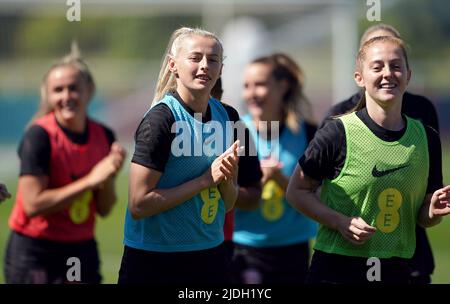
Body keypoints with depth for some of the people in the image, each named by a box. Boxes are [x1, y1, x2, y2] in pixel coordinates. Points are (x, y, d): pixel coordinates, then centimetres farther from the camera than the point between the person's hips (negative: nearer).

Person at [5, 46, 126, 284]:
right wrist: (91, 180, -20)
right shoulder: (39, 136, -14)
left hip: (82, 250, 5)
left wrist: (109, 177, -14)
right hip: (33, 253, -5)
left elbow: (104, 209, 6)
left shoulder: (104, 136, 2)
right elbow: (33, 204, -20)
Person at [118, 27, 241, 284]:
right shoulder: (160, 119, -15)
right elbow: (139, 205, -20)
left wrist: (227, 178, -12)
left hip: (211, 254, 6)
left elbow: (228, 204, 10)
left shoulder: (225, 116, 5)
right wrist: (206, 178, -18)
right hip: (154, 262, -6)